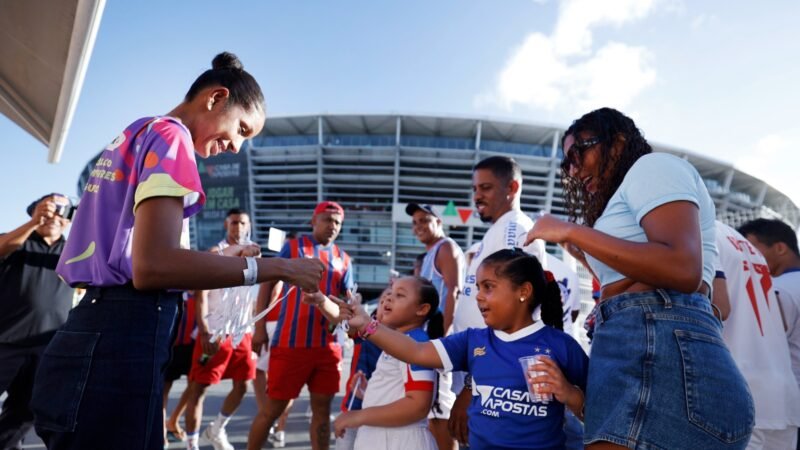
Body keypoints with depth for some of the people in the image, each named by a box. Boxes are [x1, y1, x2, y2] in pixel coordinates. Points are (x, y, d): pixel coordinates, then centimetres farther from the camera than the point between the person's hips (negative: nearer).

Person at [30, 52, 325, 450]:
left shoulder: (134, 136, 20)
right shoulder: (169, 134, -9)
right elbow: (152, 266, -23)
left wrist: (218, 258, 16)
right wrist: (276, 268, -17)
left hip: (101, 328, 10)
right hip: (122, 338, -10)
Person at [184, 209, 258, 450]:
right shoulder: (214, 254, -7)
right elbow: (202, 295, -13)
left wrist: (255, 329, 13)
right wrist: (205, 333, -21)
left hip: (242, 333, 6)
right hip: (215, 332, -6)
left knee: (241, 386, 12)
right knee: (199, 388, 2)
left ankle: (216, 430, 33)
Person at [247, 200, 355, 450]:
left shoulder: (343, 259, 11)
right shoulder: (293, 246, 2)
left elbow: (348, 300, 13)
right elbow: (268, 283, 2)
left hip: (328, 345, 4)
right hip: (291, 342, -3)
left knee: (322, 408, 10)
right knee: (274, 408, 6)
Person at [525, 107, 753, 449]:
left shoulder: (653, 166, 3)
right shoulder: (631, 192, 28)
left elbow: (683, 270, -15)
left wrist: (573, 231, -10)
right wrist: (584, 254, 26)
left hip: (661, 349, -9)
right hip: (636, 352, 9)